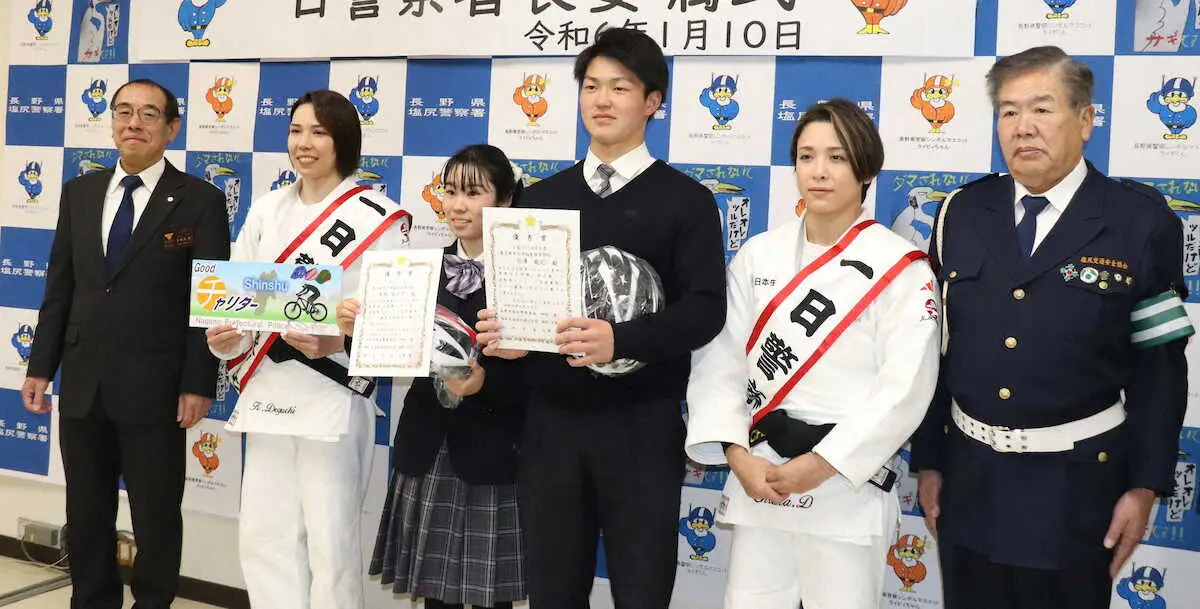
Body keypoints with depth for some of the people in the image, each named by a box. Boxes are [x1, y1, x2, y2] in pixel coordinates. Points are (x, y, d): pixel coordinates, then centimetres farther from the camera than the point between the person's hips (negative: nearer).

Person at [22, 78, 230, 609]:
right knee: (86, 511, 15)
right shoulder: (79, 192, 11)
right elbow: (59, 287, 12)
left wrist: (198, 384, -12)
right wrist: (40, 366, 7)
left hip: (153, 387, -4)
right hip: (83, 382, 5)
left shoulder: (200, 201, -4)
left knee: (157, 515, 7)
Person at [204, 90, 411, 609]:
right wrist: (225, 336, -9)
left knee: (330, 540, 1)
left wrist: (334, 342, -22)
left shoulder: (379, 216, -4)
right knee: (263, 534, 10)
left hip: (333, 394, -5)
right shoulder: (266, 209, 11)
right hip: (267, 391, 5)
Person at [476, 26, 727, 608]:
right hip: (550, 424, 4)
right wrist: (501, 330, -10)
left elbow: (705, 309, -11)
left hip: (641, 428, -3)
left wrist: (620, 340, -26)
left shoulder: (685, 199, 1)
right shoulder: (541, 196, 13)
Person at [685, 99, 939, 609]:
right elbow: (720, 361, 3)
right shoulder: (757, 255, 5)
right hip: (759, 478, 3)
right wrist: (737, 455, -9)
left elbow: (905, 387, -11)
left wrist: (822, 464, -15)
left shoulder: (900, 268, -6)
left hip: (847, 485, -3)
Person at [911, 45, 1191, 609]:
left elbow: (1160, 365, -4)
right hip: (969, 478, 3)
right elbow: (935, 347, 5)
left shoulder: (1141, 221, -6)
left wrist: (1145, 487, -6)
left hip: (1075, 488, -3)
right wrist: (928, 460, 6)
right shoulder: (962, 213, 2)